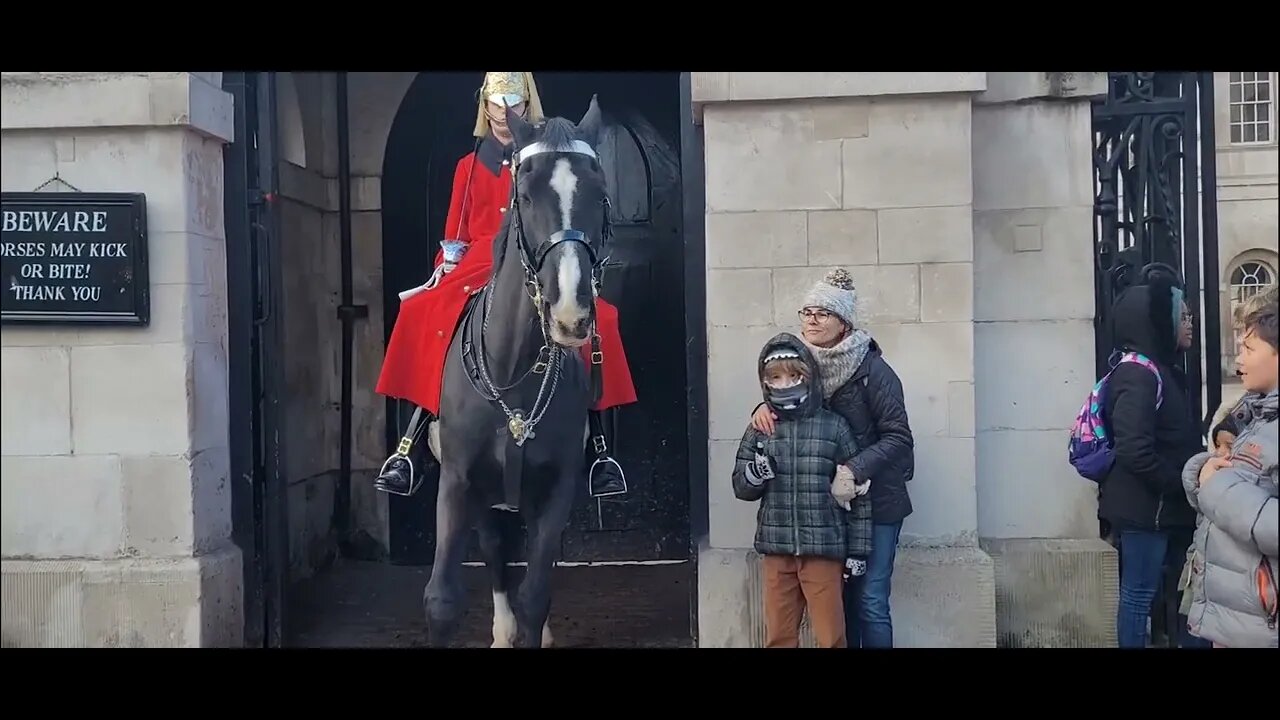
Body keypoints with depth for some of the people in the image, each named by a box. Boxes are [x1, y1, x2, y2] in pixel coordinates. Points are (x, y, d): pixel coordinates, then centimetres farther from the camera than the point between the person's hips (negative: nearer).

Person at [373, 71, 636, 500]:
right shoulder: (470, 166, 17)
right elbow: (455, 232, 17)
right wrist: (445, 268, 2)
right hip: (480, 267, 2)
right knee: (426, 315, -27)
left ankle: (599, 449, -21)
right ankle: (410, 451, -25)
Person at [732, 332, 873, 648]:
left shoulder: (834, 427, -3)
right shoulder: (759, 430, 4)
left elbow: (858, 492, -1)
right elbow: (741, 488, 7)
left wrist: (858, 549, -2)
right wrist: (758, 470, -15)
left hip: (824, 548, -3)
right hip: (776, 549, 3)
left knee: (830, 637, 4)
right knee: (778, 636, 10)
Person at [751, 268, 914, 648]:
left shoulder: (872, 369, -14)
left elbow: (898, 437, -15)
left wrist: (853, 471, -26)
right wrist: (765, 407, -6)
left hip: (875, 499, -5)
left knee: (870, 599, -4)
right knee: (839, 595, 12)